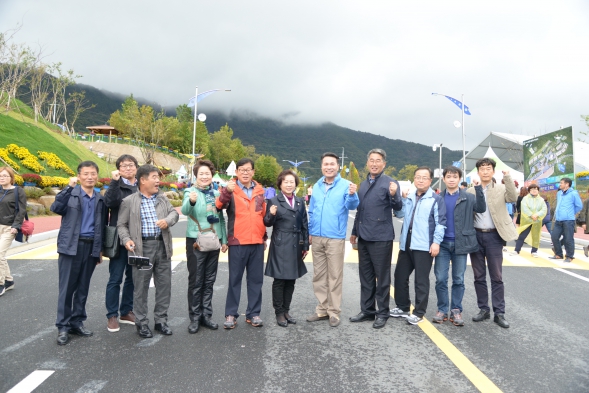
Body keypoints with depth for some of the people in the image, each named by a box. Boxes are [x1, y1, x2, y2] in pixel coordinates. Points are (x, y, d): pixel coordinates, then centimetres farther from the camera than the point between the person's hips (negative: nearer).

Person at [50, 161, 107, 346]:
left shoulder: (100, 199, 10)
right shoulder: (70, 194, -2)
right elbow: (56, 208, -21)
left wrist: (100, 249, 12)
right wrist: (69, 187, -27)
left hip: (91, 247, 4)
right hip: (71, 246, -4)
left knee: (83, 287, 11)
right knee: (67, 287, 1)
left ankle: (77, 322, 22)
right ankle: (63, 326, 11)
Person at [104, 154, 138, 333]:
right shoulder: (116, 186, -1)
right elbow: (109, 201, -21)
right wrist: (114, 181, -27)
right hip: (119, 238, -4)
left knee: (132, 277, 12)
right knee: (115, 278, 1)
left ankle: (126, 311, 25)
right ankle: (112, 315, 12)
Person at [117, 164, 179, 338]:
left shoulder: (162, 198, 12)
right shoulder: (129, 201, 0)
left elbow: (174, 213, 10)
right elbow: (121, 224, 3)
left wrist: (168, 220, -11)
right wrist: (126, 239, -13)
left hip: (162, 246, 4)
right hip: (142, 247, -4)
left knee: (164, 285, 9)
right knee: (141, 287, 3)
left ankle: (161, 320, 23)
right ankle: (141, 323, 18)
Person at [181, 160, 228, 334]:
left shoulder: (216, 193, 8)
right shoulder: (190, 192, -7)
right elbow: (185, 210, -28)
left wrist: (224, 239, 11)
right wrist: (191, 201, -49)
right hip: (195, 241, -5)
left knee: (209, 281, 11)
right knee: (195, 281, 2)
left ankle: (206, 315, 22)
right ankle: (194, 318, 13)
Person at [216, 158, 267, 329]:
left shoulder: (260, 190, 10)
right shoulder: (231, 189, -3)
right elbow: (220, 205, -22)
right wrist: (227, 191, -40)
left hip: (257, 242, 4)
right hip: (237, 242, -4)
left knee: (256, 279, 9)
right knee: (235, 279, 5)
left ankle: (253, 313, 20)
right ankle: (231, 314, 15)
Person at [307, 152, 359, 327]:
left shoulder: (345, 185, -5)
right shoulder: (317, 186, 10)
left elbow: (351, 206, -20)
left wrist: (352, 195, -40)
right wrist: (310, 231, 13)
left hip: (335, 238, -5)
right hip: (317, 238, 5)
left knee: (335, 276, 3)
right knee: (319, 275, 11)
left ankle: (334, 312, 13)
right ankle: (322, 309, 23)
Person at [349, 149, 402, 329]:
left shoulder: (390, 183, -7)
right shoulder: (363, 184, 13)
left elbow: (398, 207, -20)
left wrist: (393, 195, -40)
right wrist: (354, 232, 19)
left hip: (381, 238, -7)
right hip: (364, 238, 7)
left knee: (382, 277, 3)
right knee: (365, 277, 14)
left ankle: (382, 313, 15)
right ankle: (367, 311, 25)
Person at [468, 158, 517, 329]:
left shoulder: (501, 189, 3)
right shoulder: (470, 191, 8)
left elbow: (513, 198, -17)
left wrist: (508, 178, -26)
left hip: (494, 236, -2)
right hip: (476, 236, 2)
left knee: (496, 276, 2)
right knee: (479, 276, 8)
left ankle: (499, 313, 10)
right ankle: (483, 309, 20)